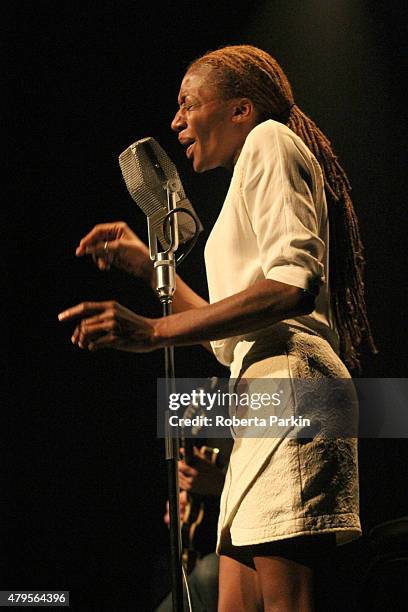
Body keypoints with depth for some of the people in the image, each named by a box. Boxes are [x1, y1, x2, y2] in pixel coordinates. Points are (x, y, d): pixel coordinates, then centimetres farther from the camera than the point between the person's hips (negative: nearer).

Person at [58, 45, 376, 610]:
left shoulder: (269, 140, 3)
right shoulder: (252, 170, 32)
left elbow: (295, 285, -15)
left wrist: (156, 331, -17)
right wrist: (150, 266, 31)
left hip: (288, 383, -10)